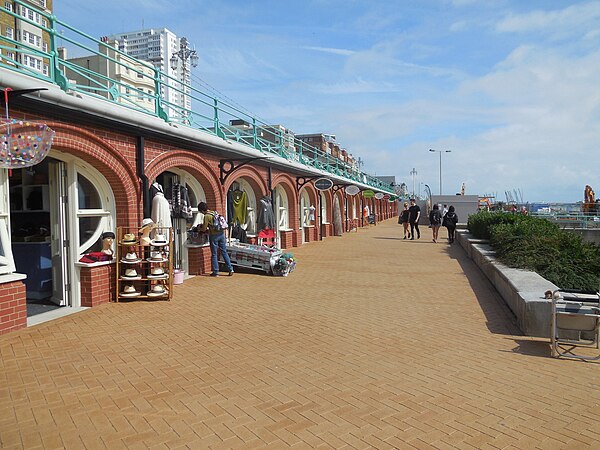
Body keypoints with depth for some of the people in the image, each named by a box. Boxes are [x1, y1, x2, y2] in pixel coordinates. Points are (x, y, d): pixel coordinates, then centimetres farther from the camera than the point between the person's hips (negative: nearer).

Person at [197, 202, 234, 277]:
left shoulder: (206, 216, -11)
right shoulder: (215, 212, 10)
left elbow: (204, 229, -6)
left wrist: (199, 229, 14)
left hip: (214, 235, -6)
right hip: (221, 233, 6)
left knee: (214, 254, 4)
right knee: (224, 252, 11)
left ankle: (215, 272, 9)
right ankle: (230, 269, 10)